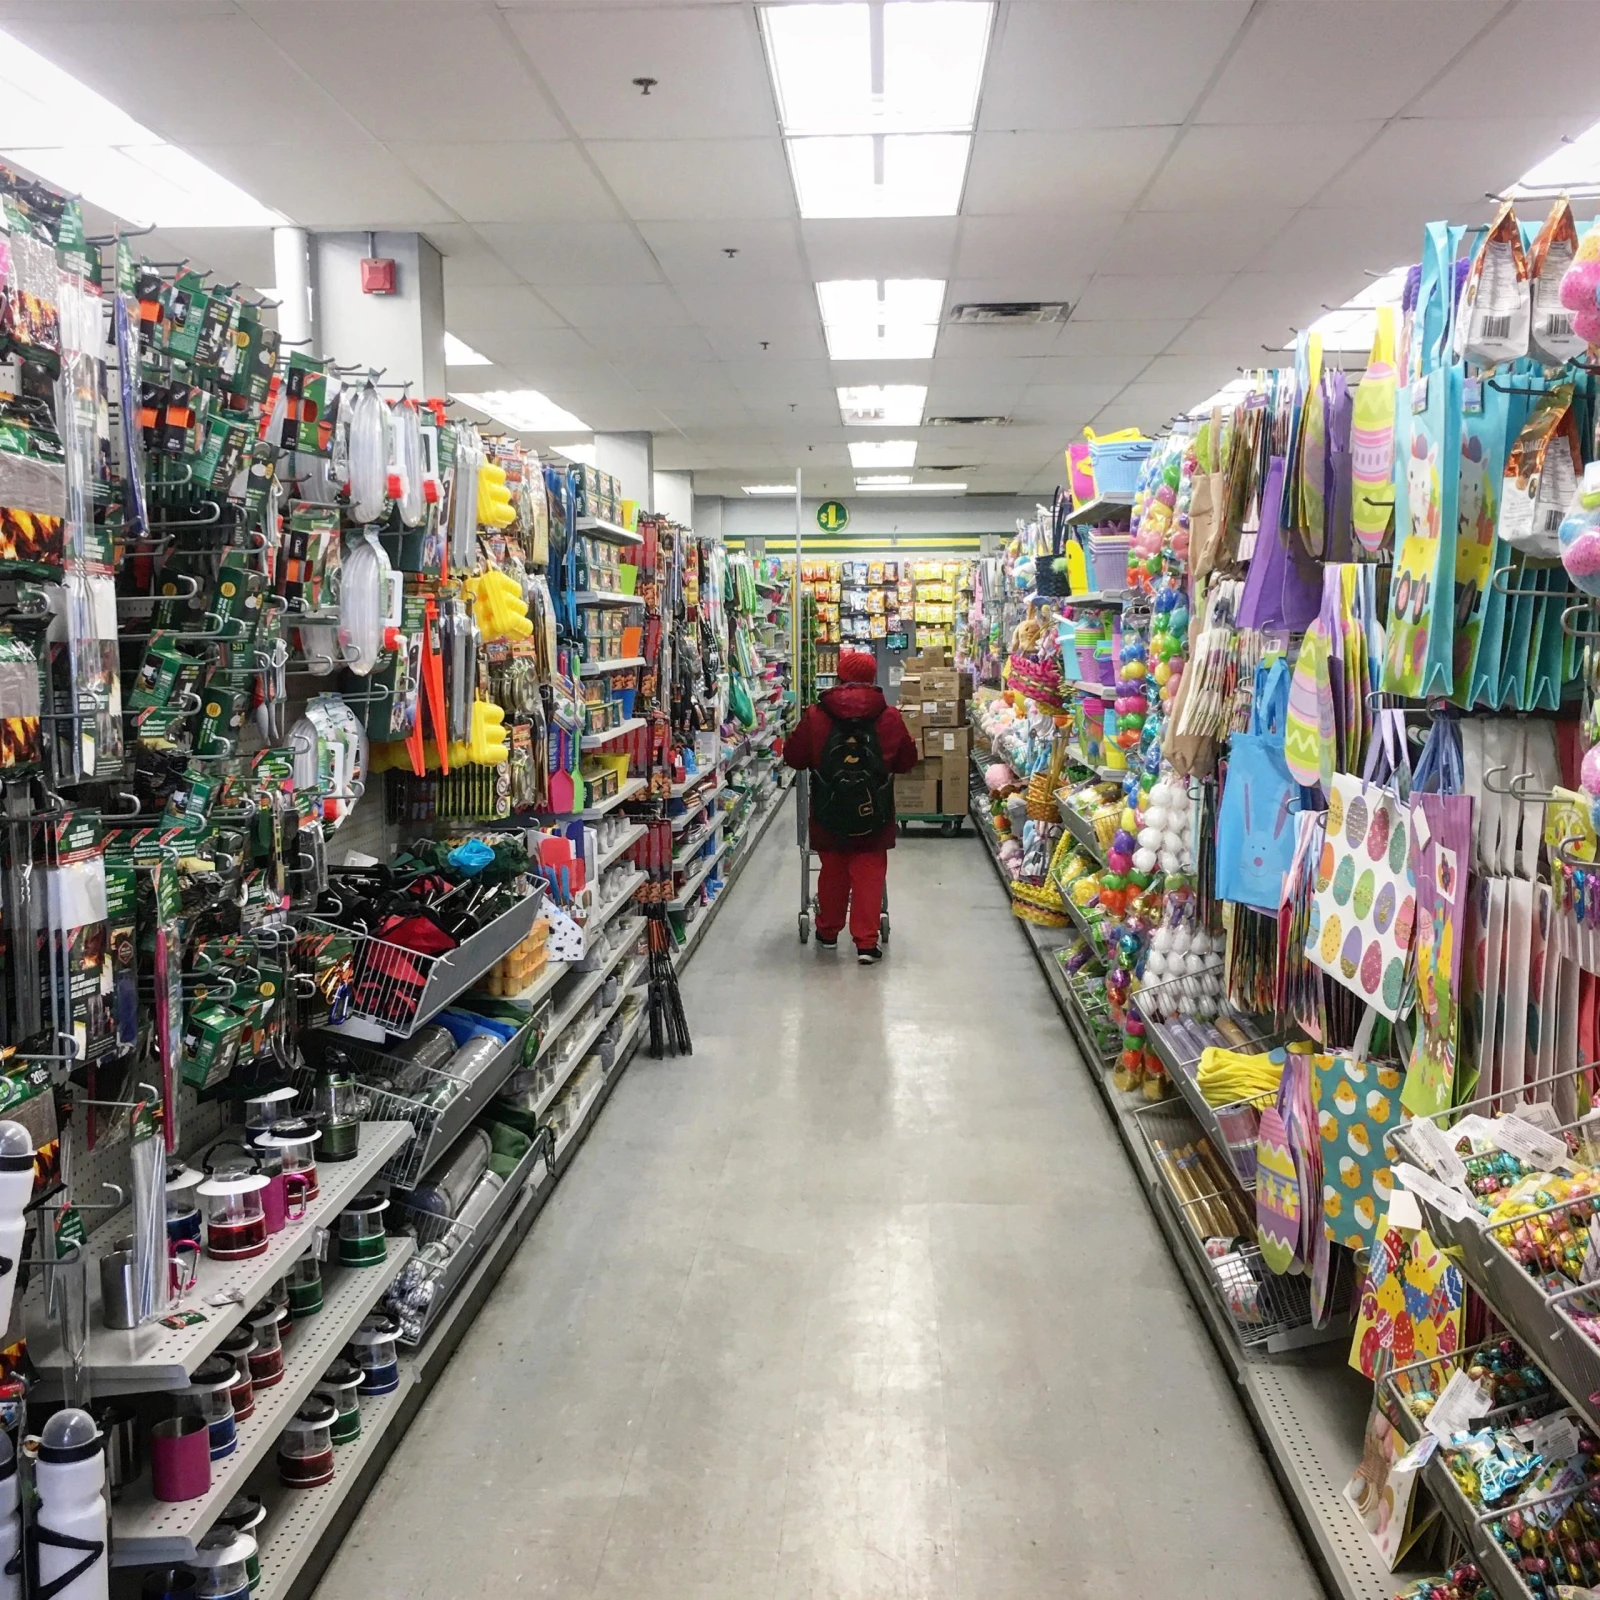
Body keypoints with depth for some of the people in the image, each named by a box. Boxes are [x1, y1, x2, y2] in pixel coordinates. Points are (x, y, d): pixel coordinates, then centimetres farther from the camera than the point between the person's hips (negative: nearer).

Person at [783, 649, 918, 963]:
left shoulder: (815, 716, -7)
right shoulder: (889, 717, -5)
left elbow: (793, 757, 0)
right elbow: (907, 761, 3)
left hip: (829, 813, 1)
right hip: (874, 817, -1)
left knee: (832, 872, 17)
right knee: (869, 874, 5)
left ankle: (828, 931, 33)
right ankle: (866, 942, 1)